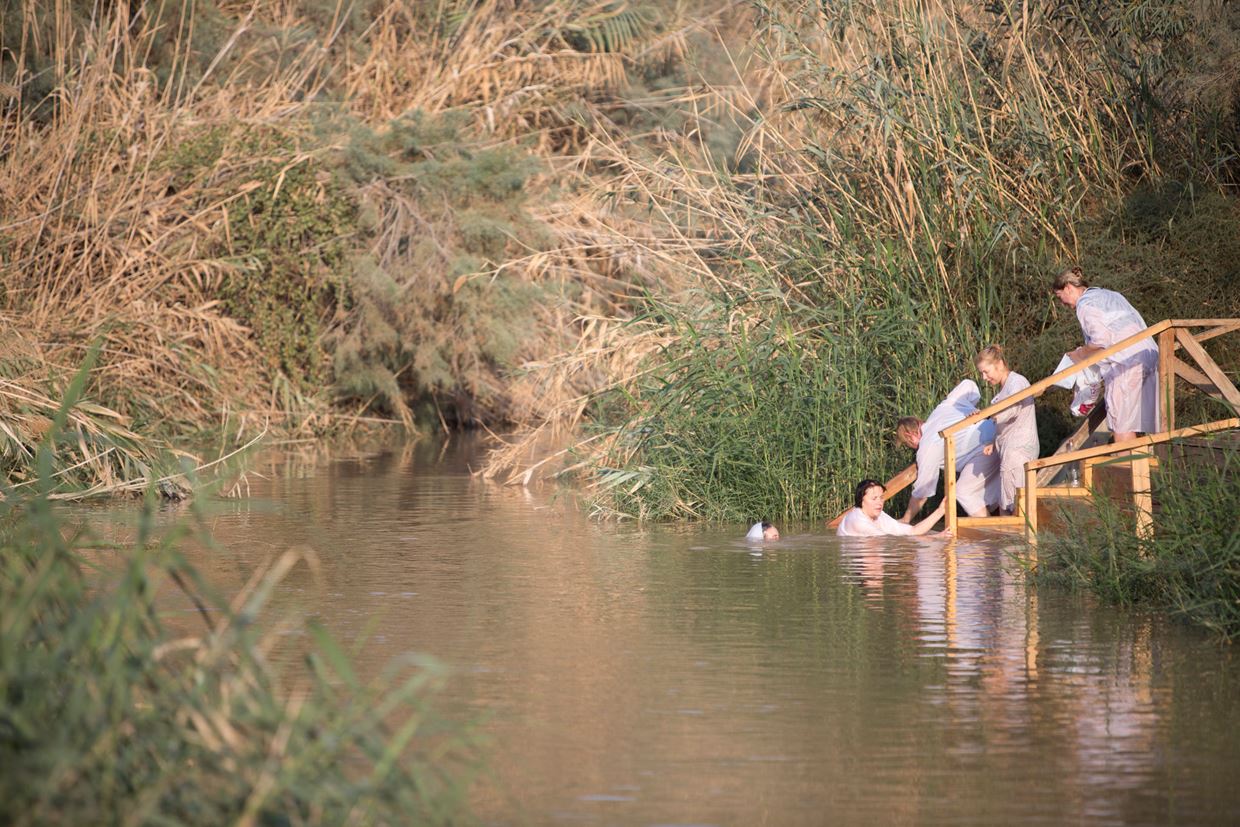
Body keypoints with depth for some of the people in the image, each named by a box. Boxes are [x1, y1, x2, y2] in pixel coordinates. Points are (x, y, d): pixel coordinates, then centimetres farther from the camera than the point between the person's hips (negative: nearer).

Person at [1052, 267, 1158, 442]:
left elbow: (1100, 340, -16)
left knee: (1120, 423, -7)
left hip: (1126, 362, -9)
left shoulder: (1085, 304, -3)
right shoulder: (1109, 295, 24)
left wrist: (1080, 354, 2)